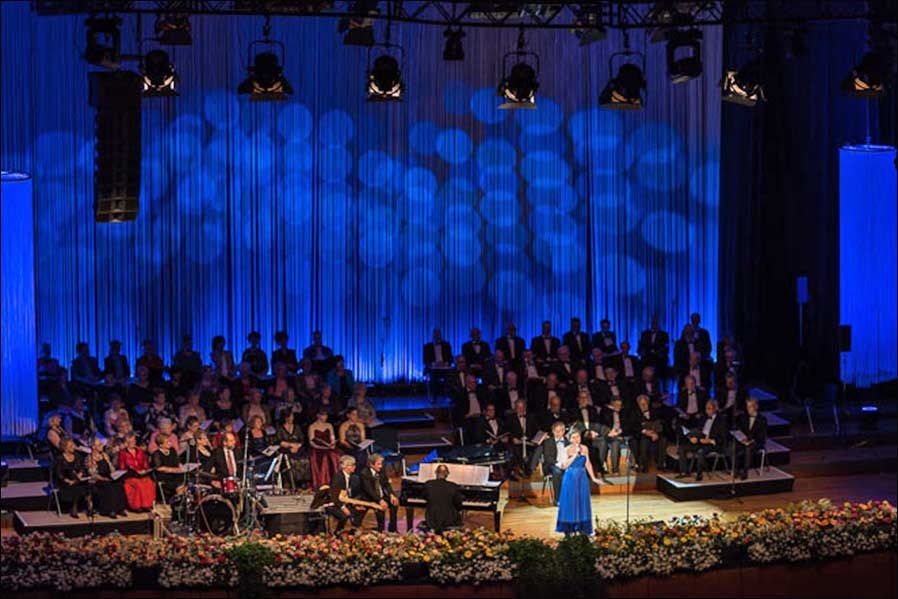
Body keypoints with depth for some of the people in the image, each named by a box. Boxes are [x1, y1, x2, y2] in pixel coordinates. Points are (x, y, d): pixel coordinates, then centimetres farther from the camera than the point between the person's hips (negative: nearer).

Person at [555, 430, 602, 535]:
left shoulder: (584, 448, 4)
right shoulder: (567, 450, -7)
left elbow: (588, 464, 11)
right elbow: (565, 465, -16)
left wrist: (593, 478, 8)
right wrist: (575, 454, -21)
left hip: (582, 478, 3)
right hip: (570, 478, -3)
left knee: (582, 502, 6)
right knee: (570, 502, 1)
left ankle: (582, 528, 14)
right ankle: (568, 529, 9)